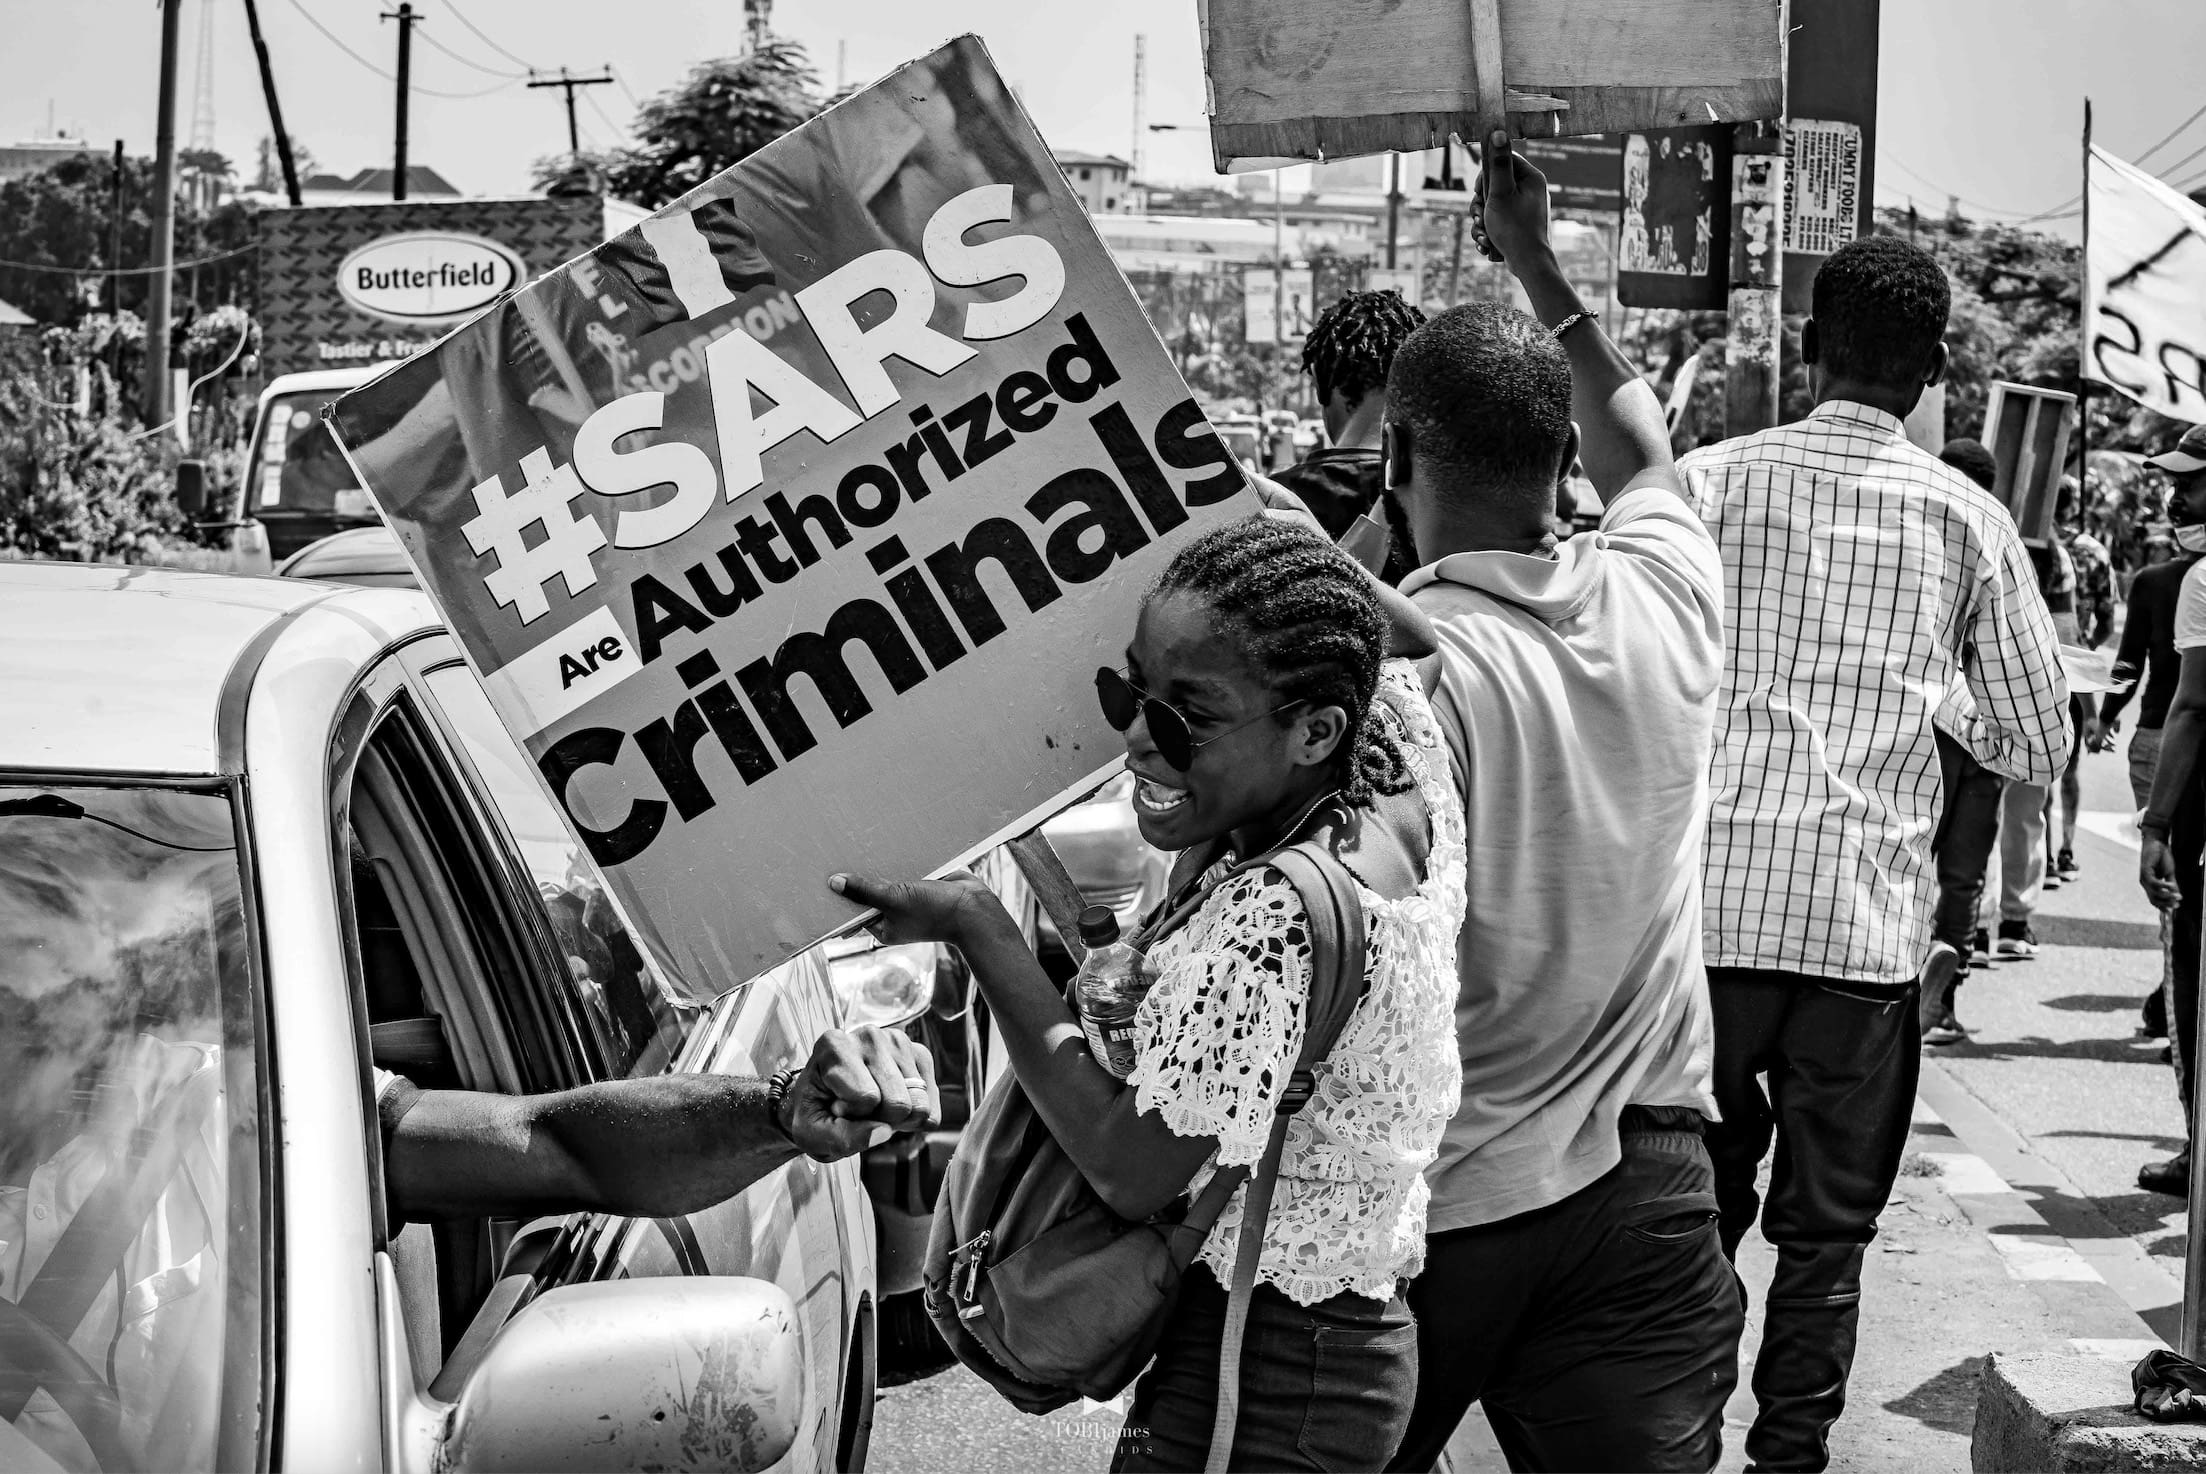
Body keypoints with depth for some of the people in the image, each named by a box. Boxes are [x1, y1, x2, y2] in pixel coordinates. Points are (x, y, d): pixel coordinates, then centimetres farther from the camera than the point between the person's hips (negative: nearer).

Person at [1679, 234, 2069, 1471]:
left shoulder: (1710, 482, 0)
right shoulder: (1969, 519, 2)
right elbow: (2041, 747, 7)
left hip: (1714, 896, 0)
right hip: (1872, 918, 0)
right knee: (1827, 1228, 9)